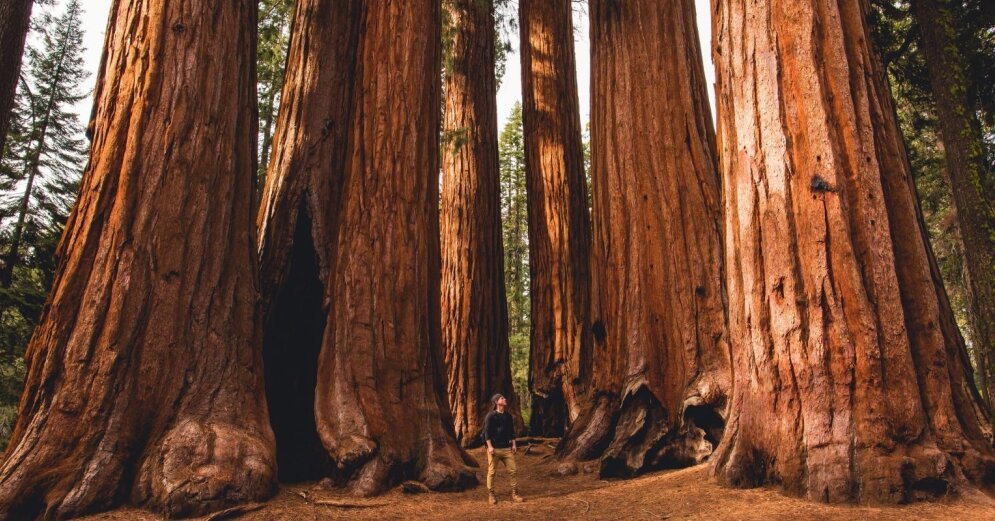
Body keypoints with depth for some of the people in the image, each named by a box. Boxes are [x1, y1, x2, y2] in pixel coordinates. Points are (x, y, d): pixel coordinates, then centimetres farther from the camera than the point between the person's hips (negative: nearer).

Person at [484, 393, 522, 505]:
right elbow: (487, 432, -9)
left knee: (512, 471, 1)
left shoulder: (508, 416, 12)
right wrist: (490, 446, -15)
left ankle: (514, 494, 9)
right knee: (492, 472, 0)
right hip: (494, 449, -5)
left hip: (507, 448, 5)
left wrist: (513, 444, 10)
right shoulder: (490, 416, -6)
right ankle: (491, 495, 10)